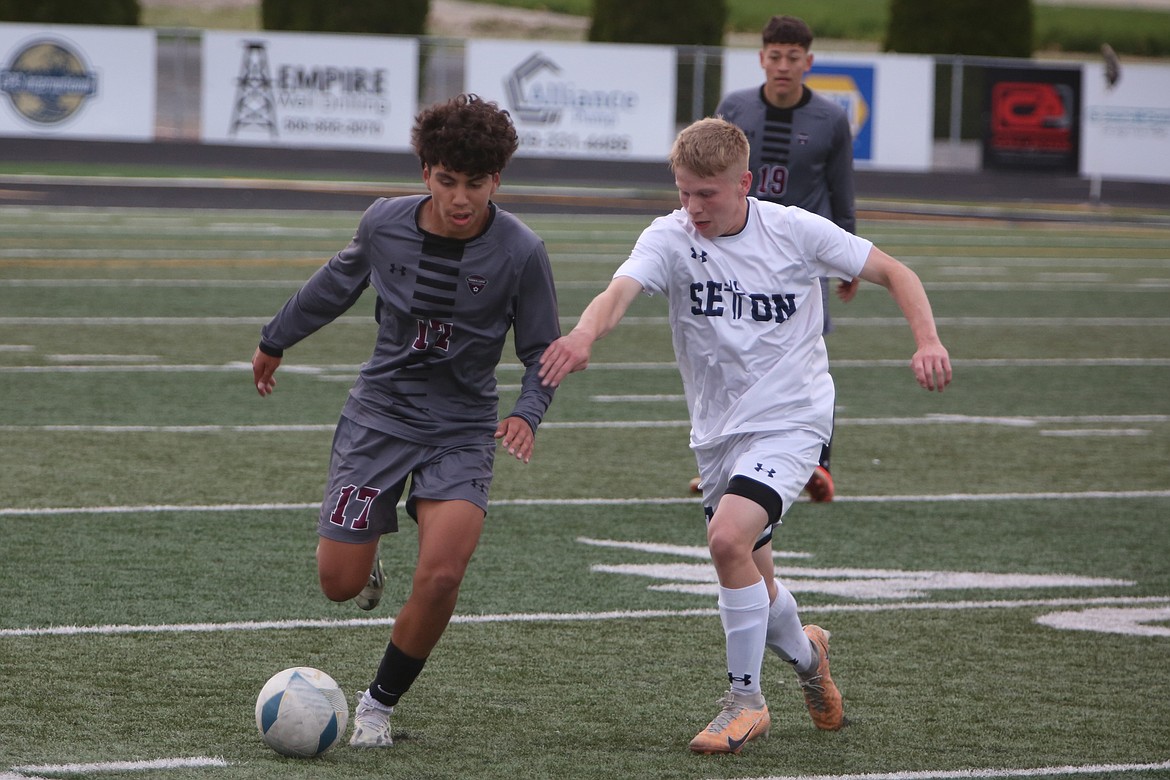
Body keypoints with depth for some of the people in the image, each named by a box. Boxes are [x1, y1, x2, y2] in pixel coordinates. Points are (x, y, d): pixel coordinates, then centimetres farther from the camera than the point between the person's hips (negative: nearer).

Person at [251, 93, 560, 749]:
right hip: (379, 416, 2)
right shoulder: (386, 223, -8)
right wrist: (277, 339, 27)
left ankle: (382, 701, 3)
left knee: (440, 576, -21)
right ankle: (369, 561, 38)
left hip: (463, 430, -2)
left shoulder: (521, 252, -15)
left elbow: (543, 351, -4)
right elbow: (339, 283, 13)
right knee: (340, 584, -1)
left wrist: (528, 413, -24)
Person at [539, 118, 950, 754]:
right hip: (717, 432, 4)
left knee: (728, 537, -25)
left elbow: (893, 273, 0)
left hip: (790, 420, -4)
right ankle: (805, 654, 47)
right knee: (754, 587, 13)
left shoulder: (795, 231, -10)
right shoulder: (670, 238, -10)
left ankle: (745, 699, -9)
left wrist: (928, 342, -16)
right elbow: (622, 289, -29)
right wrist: (584, 335, -52)